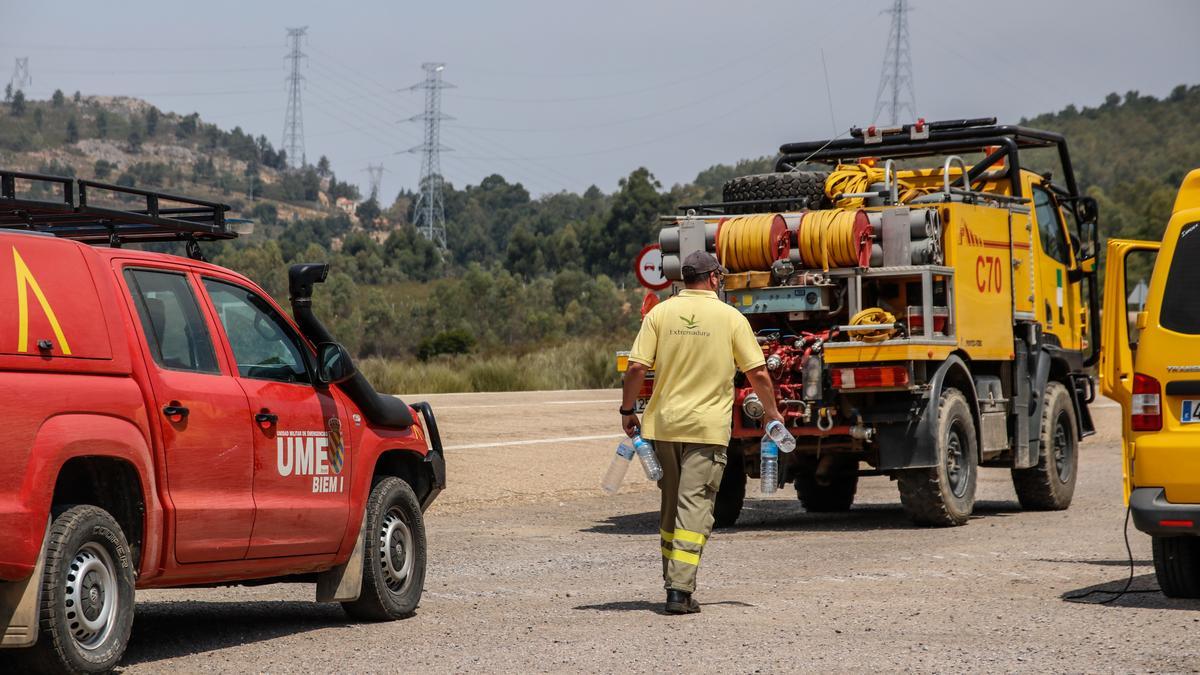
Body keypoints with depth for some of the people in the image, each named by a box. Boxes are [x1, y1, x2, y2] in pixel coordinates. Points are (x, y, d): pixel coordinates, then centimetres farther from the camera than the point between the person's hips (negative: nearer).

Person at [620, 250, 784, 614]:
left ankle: (673, 581, 25)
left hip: (663, 423, 3)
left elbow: (636, 367, -5)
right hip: (707, 427, -3)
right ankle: (681, 589, -13)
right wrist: (772, 413, 13)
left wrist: (627, 411, 7)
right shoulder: (730, 317, -1)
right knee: (694, 506, -4)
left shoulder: (660, 313, 3)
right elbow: (758, 373, 0)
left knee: (671, 505, 16)